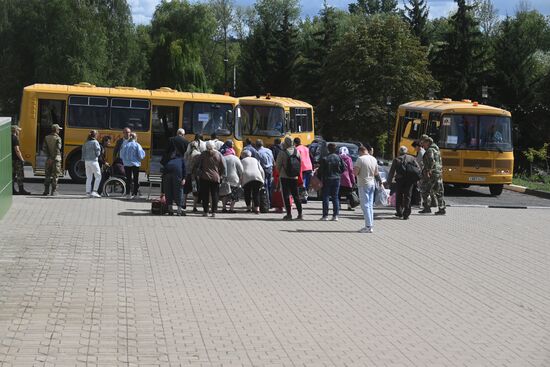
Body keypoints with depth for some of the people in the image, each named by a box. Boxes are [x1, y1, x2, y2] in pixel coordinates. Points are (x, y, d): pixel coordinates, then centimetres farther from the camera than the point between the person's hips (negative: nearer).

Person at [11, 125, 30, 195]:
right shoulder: (15, 138, -15)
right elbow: (17, 150, -21)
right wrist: (22, 159, -18)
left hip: (11, 159, 9)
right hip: (16, 160, -9)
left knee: (13, 175, 11)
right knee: (20, 175, -5)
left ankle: (12, 190, 12)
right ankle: (21, 190, -5)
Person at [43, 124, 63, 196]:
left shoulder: (47, 138, 4)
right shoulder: (58, 138, -9)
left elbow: (45, 149, 0)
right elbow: (57, 149, -16)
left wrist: (49, 157, -1)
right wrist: (53, 158, -12)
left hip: (48, 159, 4)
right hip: (56, 159, -4)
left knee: (48, 175, 11)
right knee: (55, 175, 2)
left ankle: (46, 190, 10)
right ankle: (54, 191, 1)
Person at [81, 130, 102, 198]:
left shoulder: (86, 143, 10)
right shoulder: (95, 142, -9)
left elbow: (83, 152, 10)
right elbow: (98, 153, -12)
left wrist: (84, 160, 17)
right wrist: (97, 154, 9)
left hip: (86, 161, 7)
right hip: (93, 161, -7)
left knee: (89, 178, 10)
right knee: (98, 177, 1)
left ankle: (88, 192, 8)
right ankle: (94, 191, -7)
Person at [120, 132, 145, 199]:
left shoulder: (125, 145, 0)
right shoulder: (137, 145, -9)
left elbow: (121, 155, 3)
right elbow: (141, 156, -10)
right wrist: (143, 152, 8)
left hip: (127, 164, 3)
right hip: (135, 164, -3)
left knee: (128, 179, 10)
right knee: (136, 180, 7)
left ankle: (127, 193, 8)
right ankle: (134, 194, 4)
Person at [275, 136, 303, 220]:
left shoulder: (282, 153, -11)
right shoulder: (297, 152, 1)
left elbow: (278, 165, -5)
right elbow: (300, 163, 8)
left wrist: (280, 172, 14)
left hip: (285, 177, -4)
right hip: (294, 177, 4)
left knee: (286, 195, 1)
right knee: (296, 195, 10)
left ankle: (289, 214, -1)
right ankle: (300, 214, 8)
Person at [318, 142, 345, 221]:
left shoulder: (325, 159, -11)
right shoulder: (339, 158, -1)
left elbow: (321, 170, -9)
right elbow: (343, 168, 3)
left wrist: (320, 179, 3)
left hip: (327, 179, -3)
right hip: (336, 179, 3)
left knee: (325, 197, 4)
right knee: (335, 197, 9)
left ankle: (325, 215, 1)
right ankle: (335, 215, 5)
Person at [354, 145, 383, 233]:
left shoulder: (360, 159, -14)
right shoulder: (374, 159, 7)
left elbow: (355, 172, -17)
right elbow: (376, 173, 14)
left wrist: (354, 168, 1)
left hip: (363, 184, -7)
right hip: (372, 184, 7)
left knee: (365, 206, -5)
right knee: (370, 205, 13)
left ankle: (368, 226, -9)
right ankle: (371, 225, 15)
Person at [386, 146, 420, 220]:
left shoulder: (396, 160, 4)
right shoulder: (411, 158, 5)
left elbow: (391, 172, 2)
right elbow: (418, 169, 1)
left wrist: (389, 181, 7)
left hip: (400, 180, 0)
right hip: (409, 180, 0)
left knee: (399, 196, 15)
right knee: (407, 197, 4)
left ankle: (399, 212, 20)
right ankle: (406, 214, 0)